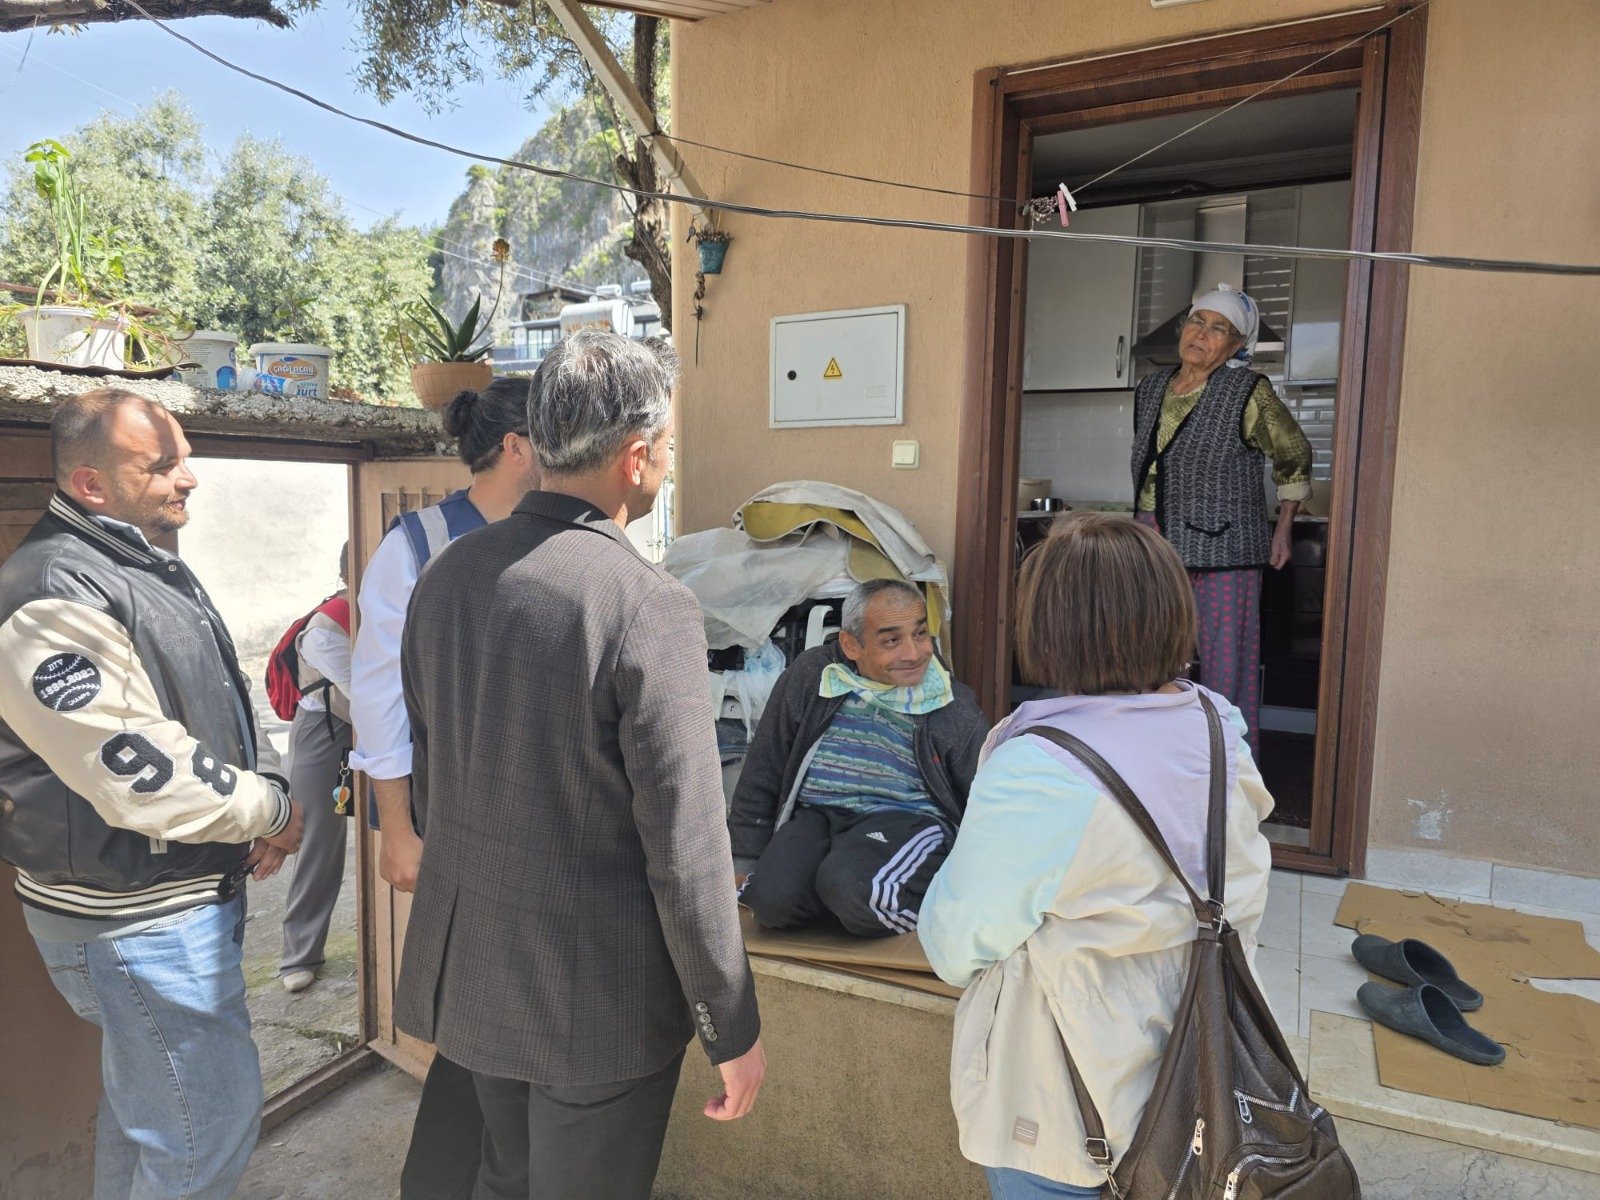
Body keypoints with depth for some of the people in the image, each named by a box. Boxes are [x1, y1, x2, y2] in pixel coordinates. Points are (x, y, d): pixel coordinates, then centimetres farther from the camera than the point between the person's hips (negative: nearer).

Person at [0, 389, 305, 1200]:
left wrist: (268, 792, -2)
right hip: (137, 921, -10)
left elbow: (222, 712, 15)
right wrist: (270, 811, -13)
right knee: (209, 1131, 2)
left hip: (191, 895, 10)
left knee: (141, 1105, 26)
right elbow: (142, 776, -27)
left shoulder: (155, 569, 9)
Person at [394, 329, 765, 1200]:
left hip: (466, 962, 7)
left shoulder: (445, 575, -2)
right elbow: (685, 849, -21)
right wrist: (732, 1028, -8)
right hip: (596, 987, -6)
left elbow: (426, 775, 8)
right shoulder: (649, 606, -24)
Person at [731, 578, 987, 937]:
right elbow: (762, 773, 11)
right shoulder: (809, 676, 6)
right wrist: (745, 866, 10)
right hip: (815, 815, 3)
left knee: (852, 886, -35)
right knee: (772, 898, -27)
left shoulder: (955, 709, 4)